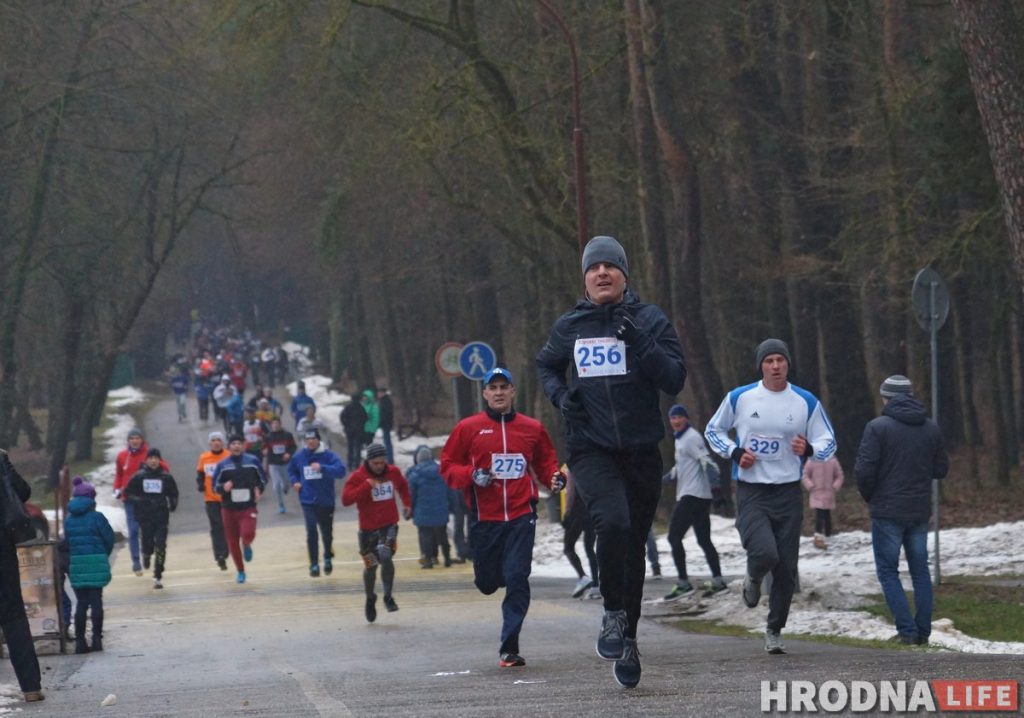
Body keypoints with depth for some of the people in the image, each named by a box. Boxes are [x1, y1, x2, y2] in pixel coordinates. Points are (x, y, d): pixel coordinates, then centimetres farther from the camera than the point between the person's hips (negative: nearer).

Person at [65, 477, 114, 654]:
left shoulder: (69, 520, 5)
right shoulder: (96, 517, -7)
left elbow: (67, 542, 5)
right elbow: (109, 538, -4)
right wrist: (104, 556, 13)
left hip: (76, 565, 3)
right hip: (96, 564, -3)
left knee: (81, 603, 8)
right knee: (96, 601, 5)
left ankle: (80, 641, 5)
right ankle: (97, 638, 3)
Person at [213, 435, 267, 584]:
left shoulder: (253, 461, 1)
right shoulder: (223, 465, 1)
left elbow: (263, 479, 12)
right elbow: (215, 485, 3)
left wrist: (258, 489, -7)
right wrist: (223, 488, -18)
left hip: (248, 507, -2)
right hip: (229, 508, 2)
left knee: (248, 534, -25)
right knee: (232, 542, 4)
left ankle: (247, 546, 14)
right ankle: (240, 572, 23)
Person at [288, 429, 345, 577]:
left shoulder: (328, 455, -10)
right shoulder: (299, 456, 0)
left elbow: (341, 471, -23)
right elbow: (291, 470, 20)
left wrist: (322, 468, -34)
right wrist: (295, 481, 1)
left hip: (326, 502, 0)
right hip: (308, 501, 1)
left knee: (327, 533, 13)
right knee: (311, 531, -14)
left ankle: (327, 559, 41)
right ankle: (314, 564, -3)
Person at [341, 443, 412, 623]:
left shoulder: (393, 472, 2)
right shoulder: (358, 477, -11)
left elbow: (403, 486, 27)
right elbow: (345, 499, -24)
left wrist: (407, 503, 18)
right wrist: (366, 486, -29)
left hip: (389, 525, 1)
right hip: (368, 528, -1)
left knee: (385, 556, -23)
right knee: (370, 566, 10)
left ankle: (389, 597, -13)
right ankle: (370, 599, 34)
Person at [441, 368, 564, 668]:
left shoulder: (532, 428, 7)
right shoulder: (468, 428, 3)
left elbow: (545, 462, 19)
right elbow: (448, 466, 5)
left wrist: (555, 478, -3)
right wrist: (471, 476, -14)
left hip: (521, 516, 0)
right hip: (485, 517, 0)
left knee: (517, 578, -12)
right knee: (487, 583, 8)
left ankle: (509, 648, -8)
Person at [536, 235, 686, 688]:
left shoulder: (650, 321, 0)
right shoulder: (569, 327, 5)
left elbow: (675, 380, -8)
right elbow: (546, 365, 24)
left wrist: (641, 344, -21)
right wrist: (560, 395, 4)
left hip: (641, 451, 1)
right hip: (591, 450, -1)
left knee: (633, 547, 9)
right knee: (612, 523, -27)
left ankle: (626, 640, 24)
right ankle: (614, 614, -8)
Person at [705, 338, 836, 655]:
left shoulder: (806, 402, 1)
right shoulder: (739, 398, 0)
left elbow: (828, 442, 9)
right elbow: (713, 431, 13)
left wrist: (809, 449, -14)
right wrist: (735, 452, -6)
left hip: (788, 494, 2)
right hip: (750, 493, -2)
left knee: (786, 568, 2)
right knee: (765, 554, -23)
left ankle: (774, 631, 20)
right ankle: (753, 579, 15)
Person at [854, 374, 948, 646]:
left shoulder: (878, 427, -11)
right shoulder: (932, 428, 5)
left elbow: (864, 470, -14)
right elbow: (941, 470, 10)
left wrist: (868, 496, 4)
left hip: (888, 511, -4)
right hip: (920, 511, 4)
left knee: (888, 572, 3)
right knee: (920, 571, 13)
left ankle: (907, 630, -6)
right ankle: (923, 632, 11)